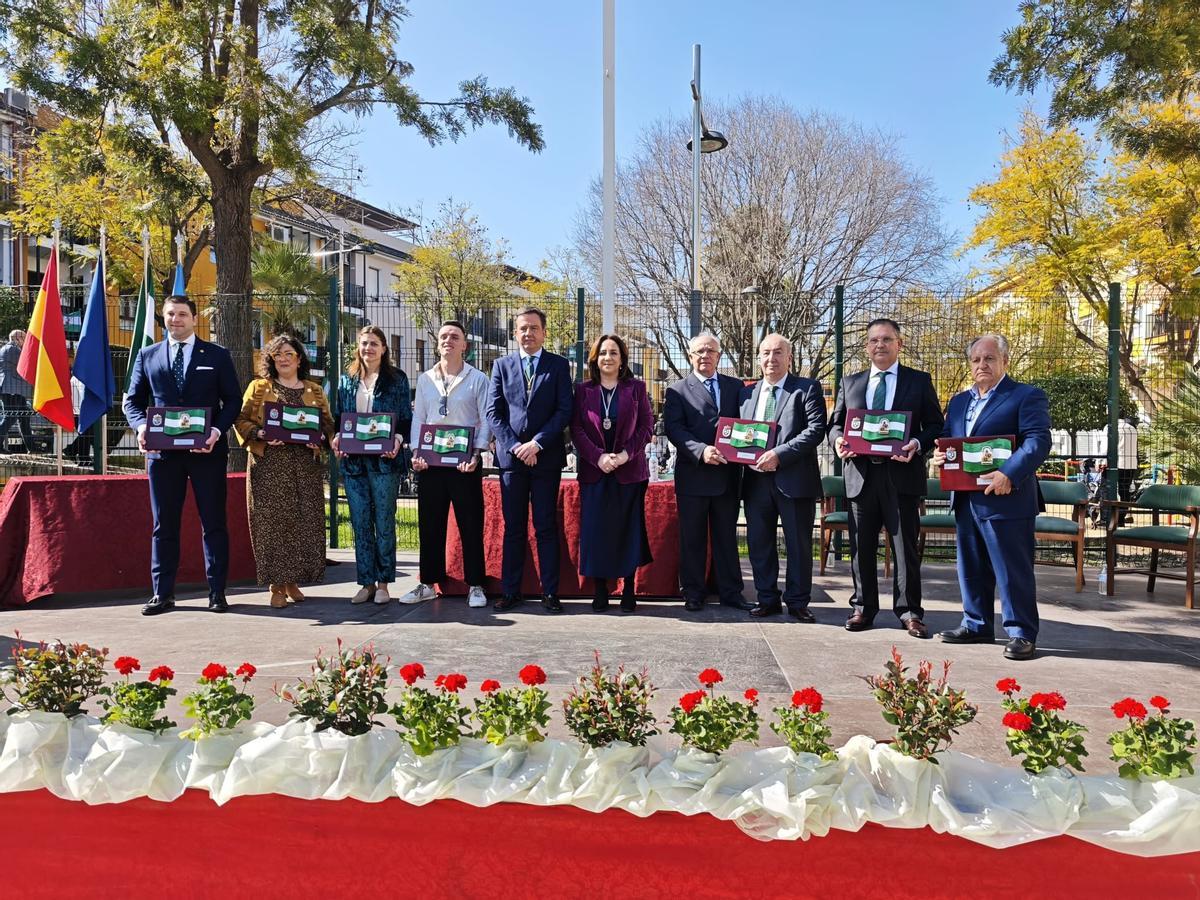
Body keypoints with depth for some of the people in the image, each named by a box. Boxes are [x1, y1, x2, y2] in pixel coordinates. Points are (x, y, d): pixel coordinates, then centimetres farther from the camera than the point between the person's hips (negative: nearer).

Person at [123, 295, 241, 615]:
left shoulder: (217, 355, 6)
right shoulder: (147, 356, 12)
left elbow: (233, 400, 3)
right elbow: (133, 400, 11)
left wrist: (217, 430, -15)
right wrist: (141, 426, -10)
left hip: (207, 451, -2)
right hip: (162, 451, 2)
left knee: (214, 523, 3)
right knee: (164, 525, 7)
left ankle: (217, 592, 10)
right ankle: (163, 593, 15)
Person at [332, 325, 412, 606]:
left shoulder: (396, 379, 3)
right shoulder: (347, 380, 13)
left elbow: (407, 418, 2)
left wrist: (398, 439, -16)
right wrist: (337, 439, -2)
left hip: (384, 460, -3)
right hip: (353, 460, 4)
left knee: (384, 524, 1)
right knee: (360, 524, 7)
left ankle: (383, 584, 10)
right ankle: (366, 583, 15)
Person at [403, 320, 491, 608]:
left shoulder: (478, 379, 1)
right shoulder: (425, 379, 12)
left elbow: (486, 420, -2)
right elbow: (418, 419, 11)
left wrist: (476, 454, -13)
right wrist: (416, 452, -2)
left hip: (464, 463, -3)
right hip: (429, 462, 4)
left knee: (471, 525, 1)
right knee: (429, 525, 9)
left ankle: (475, 586, 11)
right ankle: (428, 584, 20)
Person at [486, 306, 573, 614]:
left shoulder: (558, 365, 5)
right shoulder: (502, 365, 9)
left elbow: (565, 411, -3)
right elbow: (493, 412, 4)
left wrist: (537, 443, -11)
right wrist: (514, 446, -8)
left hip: (546, 458, -1)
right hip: (511, 457, 2)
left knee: (546, 528, 3)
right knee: (513, 528, 6)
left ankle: (550, 592, 8)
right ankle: (510, 591, 12)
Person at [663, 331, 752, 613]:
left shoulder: (736, 386, 11)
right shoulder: (677, 390, 2)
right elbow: (673, 428, -9)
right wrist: (701, 451, -23)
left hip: (728, 474, 2)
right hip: (693, 475, -2)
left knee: (726, 536, 11)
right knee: (692, 537, 6)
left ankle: (730, 591, 20)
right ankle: (693, 593, 16)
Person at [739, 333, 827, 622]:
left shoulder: (807, 389, 0)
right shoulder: (747, 392, 15)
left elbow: (816, 429, -12)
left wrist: (779, 454, -19)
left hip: (794, 478, -4)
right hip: (756, 479, 4)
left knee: (799, 544, 4)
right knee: (759, 543, 9)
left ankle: (797, 602, 16)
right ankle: (767, 599, 21)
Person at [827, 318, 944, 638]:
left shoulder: (920, 381, 7)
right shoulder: (850, 383, 14)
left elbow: (936, 426, 5)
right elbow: (835, 423, 15)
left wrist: (917, 444, -16)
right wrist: (838, 440, -7)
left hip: (902, 474, -2)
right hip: (861, 474, 3)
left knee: (906, 547, 2)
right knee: (861, 546, 7)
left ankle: (909, 611, 12)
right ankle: (863, 608, 18)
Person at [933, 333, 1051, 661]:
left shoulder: (1027, 396, -4)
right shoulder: (959, 401, 18)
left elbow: (1038, 441, -15)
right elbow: (946, 439, 22)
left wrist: (1008, 474, -27)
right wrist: (939, 455, -2)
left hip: (1005, 499, -7)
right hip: (965, 499, 7)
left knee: (1013, 570, -1)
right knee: (971, 568, 15)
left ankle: (1022, 633, 9)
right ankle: (976, 625, 27)